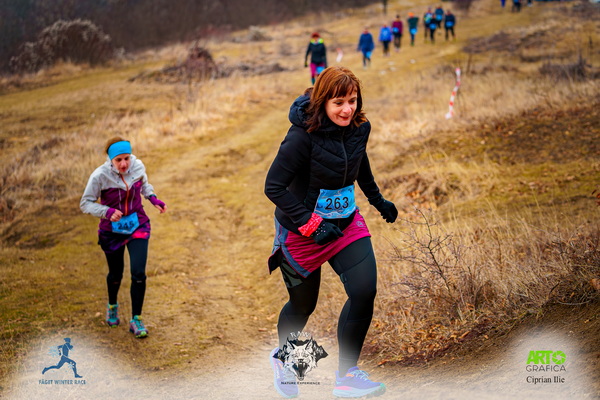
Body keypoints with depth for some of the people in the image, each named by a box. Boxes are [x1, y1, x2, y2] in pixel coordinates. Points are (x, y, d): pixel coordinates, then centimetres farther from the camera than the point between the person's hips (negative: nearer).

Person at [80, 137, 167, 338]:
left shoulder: (138, 166, -11)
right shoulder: (100, 176, -22)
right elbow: (86, 203, -13)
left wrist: (153, 199, -8)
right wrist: (107, 212, -30)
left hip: (138, 226, 2)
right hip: (112, 230, -1)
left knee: (139, 274, -10)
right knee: (116, 274, 16)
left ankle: (136, 320, 7)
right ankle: (112, 306, 50)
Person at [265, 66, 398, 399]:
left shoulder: (358, 128, -5)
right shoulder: (303, 136, -25)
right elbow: (273, 187, -24)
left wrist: (378, 200, 26)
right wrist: (310, 225, -29)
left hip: (346, 223, 5)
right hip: (302, 231, -5)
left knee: (365, 292, -12)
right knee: (303, 305, 11)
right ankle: (282, 356, 45)